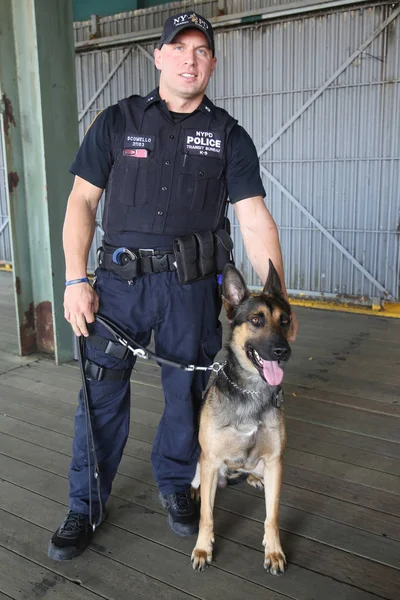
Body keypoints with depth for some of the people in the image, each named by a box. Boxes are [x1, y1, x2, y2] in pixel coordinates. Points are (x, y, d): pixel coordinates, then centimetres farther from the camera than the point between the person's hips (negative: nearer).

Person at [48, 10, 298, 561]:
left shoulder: (229, 136, 4)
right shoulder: (117, 121, 5)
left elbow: (255, 219, -3)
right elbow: (82, 201, 4)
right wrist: (76, 280, -5)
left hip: (192, 284, 1)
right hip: (120, 279, 0)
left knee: (187, 394, 11)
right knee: (102, 395, 4)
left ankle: (175, 485, 36)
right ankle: (84, 506, 23)